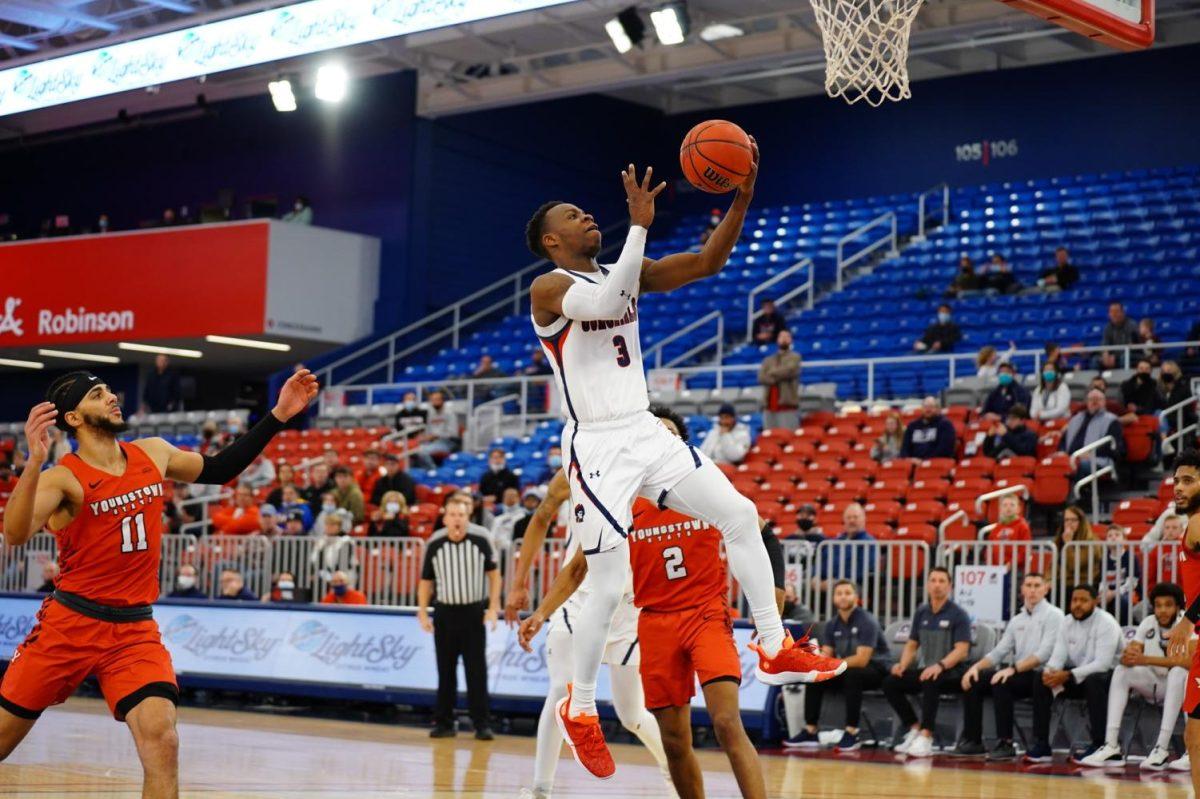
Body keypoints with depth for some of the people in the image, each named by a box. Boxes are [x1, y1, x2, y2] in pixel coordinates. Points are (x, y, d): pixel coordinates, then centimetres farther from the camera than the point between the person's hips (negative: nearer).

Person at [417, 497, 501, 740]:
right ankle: (443, 723, 13)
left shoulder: (480, 544, 1)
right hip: (444, 613, 2)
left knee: (477, 670, -2)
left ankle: (482, 724, 2)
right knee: (446, 671, 7)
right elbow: (426, 582, 9)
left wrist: (493, 607, -3)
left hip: (474, 613, -1)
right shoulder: (435, 547, 3)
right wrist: (423, 613, 0)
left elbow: (494, 574, 6)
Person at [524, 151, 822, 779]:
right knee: (610, 585, -10)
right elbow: (605, 302, -30)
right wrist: (640, 224, -29)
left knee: (740, 514, 2)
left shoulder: (627, 273, 11)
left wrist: (742, 197, -8)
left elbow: (708, 262, 5)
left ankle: (775, 650, 12)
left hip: (647, 433, 7)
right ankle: (579, 708, 8)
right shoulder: (548, 288, -9)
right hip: (598, 446, -7)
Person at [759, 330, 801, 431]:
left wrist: (772, 373, 3)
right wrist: (775, 379, -10)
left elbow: (788, 371, -12)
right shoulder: (768, 360, 19)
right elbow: (761, 378, 4)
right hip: (769, 405, 5)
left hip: (787, 405, -5)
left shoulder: (794, 357, 7)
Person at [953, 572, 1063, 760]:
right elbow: (999, 651, 14)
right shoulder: (1016, 621, 17)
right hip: (1018, 674, 7)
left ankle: (1005, 744, -26)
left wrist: (1013, 668, -26)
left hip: (1039, 676, -7)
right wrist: (977, 666, -5)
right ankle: (972, 740, -6)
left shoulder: (1053, 615, -5)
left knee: (1001, 682, -32)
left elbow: (1044, 653, -17)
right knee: (973, 680, -9)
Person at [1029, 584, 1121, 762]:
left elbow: (1102, 663, -26)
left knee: (1093, 681, -39)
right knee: (1042, 680, -16)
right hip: (1076, 675, 6)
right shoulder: (1067, 622, 4)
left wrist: (1068, 676, -33)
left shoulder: (1106, 623, -17)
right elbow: (1058, 655, -2)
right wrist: (1050, 671, -27)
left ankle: (1099, 746, -29)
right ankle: (1041, 745, -15)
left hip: (1107, 675, -6)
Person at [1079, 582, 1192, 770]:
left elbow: (1187, 662, -32)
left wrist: (1145, 659, -39)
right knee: (1121, 671, -15)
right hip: (1154, 686, 5)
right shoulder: (1148, 623, 0)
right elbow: (1129, 655, -6)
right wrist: (1129, 655, -32)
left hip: (1182, 690, -5)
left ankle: (1162, 749, -36)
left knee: (1178, 671, -35)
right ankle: (1111, 747, -24)